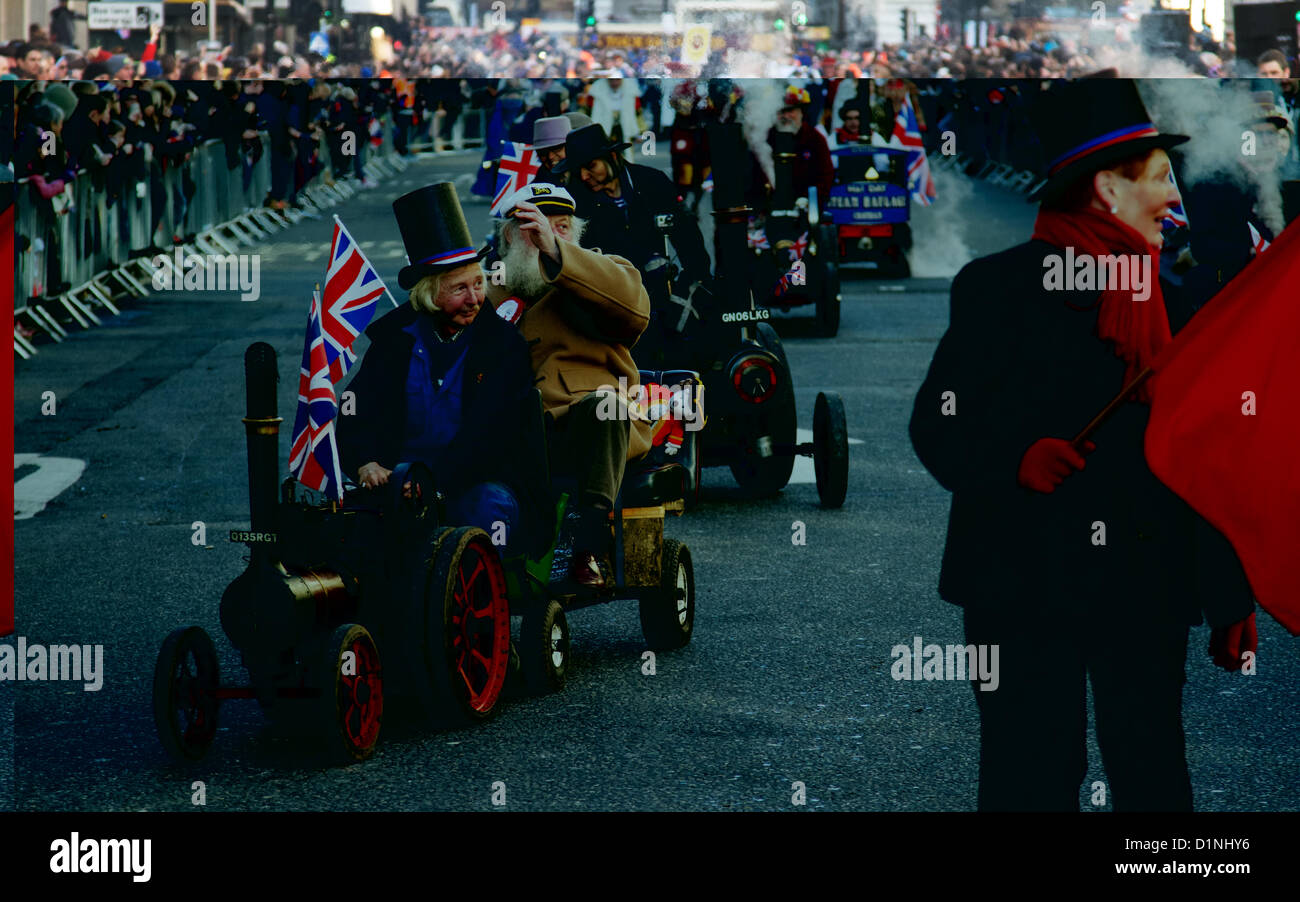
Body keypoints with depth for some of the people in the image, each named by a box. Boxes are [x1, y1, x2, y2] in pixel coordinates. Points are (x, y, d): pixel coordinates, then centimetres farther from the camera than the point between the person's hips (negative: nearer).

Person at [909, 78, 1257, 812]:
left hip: (1149, 591, 5)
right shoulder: (999, 286, -2)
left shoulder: (1167, 298, 14)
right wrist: (1016, 459, -24)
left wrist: (1231, 599, 12)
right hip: (1026, 586, -5)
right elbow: (937, 426, -5)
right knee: (1031, 785, -2)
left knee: (1155, 780, 5)